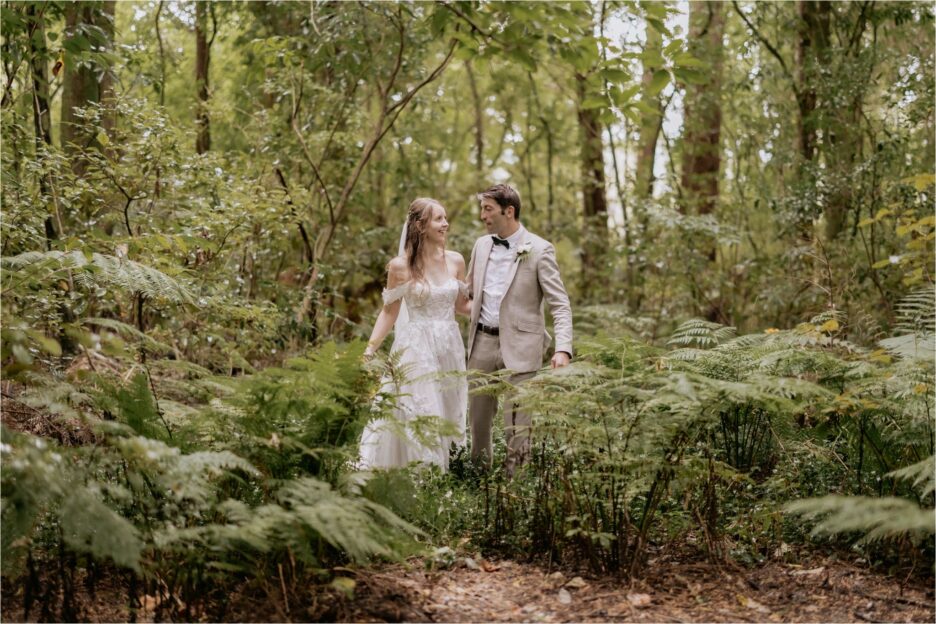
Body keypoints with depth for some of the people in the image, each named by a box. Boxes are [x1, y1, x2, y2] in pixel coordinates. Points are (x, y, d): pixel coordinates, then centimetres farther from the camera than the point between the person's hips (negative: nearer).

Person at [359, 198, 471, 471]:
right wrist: (369, 352, -5)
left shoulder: (455, 261, 4)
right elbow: (389, 312, 0)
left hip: (449, 348, 4)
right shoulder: (400, 266, -6)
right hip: (416, 350, -4)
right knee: (415, 422, -3)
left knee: (446, 422, 8)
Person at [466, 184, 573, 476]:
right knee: (478, 415, 12)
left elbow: (560, 304, -11)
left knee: (516, 421, -2)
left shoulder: (540, 250, -9)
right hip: (482, 342, 5)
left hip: (518, 346, -5)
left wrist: (563, 349, -23)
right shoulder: (481, 245, 9)